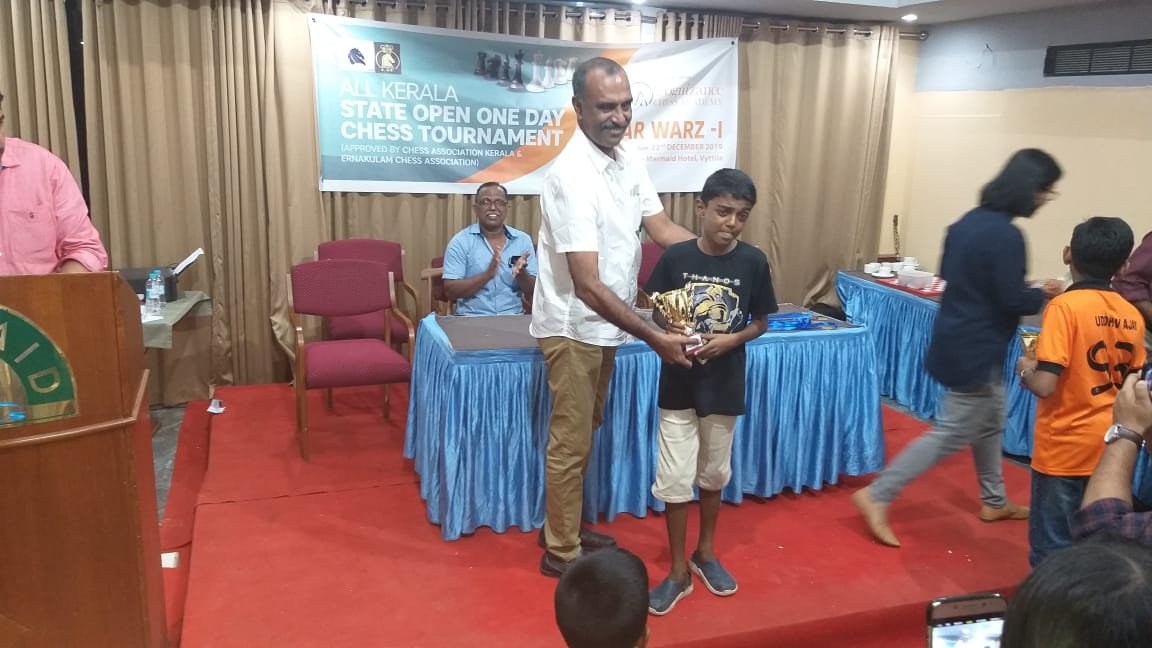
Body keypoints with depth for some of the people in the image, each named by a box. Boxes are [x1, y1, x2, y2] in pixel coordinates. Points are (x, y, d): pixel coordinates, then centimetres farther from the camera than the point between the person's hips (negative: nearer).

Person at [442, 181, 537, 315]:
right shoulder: (460, 242, 0)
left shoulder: (523, 240, 7)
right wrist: (487, 274, -19)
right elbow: (450, 291, -8)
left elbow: (533, 290, 6)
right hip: (471, 318, -2)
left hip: (513, 318, 3)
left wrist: (521, 273, -15)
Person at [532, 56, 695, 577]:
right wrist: (654, 337, -31)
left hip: (603, 325, 9)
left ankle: (565, 528, 37)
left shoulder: (631, 162, 1)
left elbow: (662, 229, 3)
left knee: (584, 432, 20)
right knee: (571, 441, 4)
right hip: (574, 327, -9)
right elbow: (587, 285, -30)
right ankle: (561, 551, 21)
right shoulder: (571, 175, -26)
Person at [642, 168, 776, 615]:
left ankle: (706, 553, 39)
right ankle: (678, 571, 19)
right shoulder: (675, 257, -10)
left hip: (724, 386, 1)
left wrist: (731, 340, -17)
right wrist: (674, 331, -20)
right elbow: (658, 313, 1)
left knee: (714, 475, 17)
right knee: (674, 478, 3)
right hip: (678, 384, -1)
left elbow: (761, 322, 1)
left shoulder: (753, 262, -9)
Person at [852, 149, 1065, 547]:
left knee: (990, 423, 23)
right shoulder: (1006, 235, -22)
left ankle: (994, 501, 39)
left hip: (960, 339, 10)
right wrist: (1043, 294, -1)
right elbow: (1013, 300, -23)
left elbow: (949, 273, 15)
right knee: (952, 435, -2)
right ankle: (876, 496, 0)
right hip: (975, 350, -10)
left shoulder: (971, 220, 6)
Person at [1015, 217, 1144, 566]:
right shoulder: (1133, 316, 1)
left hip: (1064, 447, -6)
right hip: (1108, 446, 6)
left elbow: (1045, 386, -23)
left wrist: (1025, 369, -3)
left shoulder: (1065, 306, -16)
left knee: (1052, 549, 4)